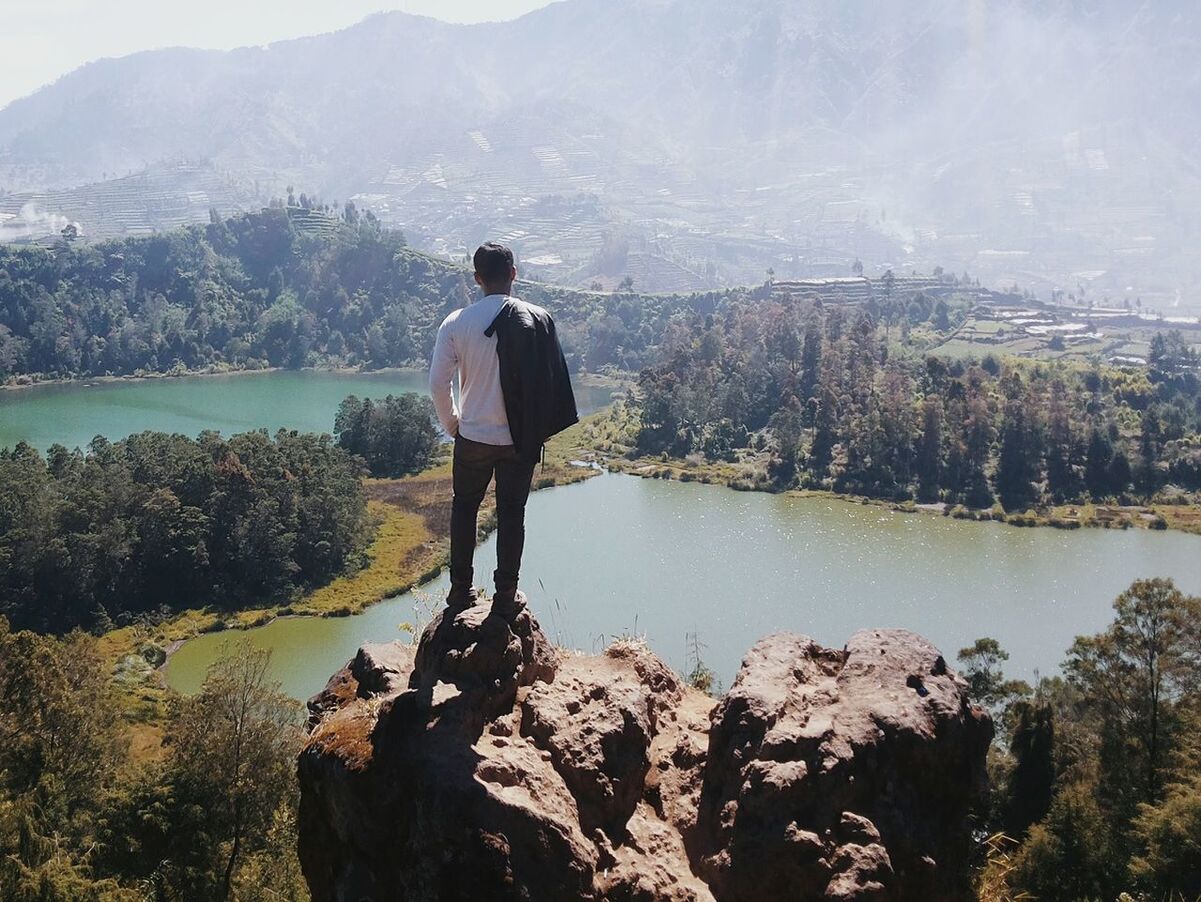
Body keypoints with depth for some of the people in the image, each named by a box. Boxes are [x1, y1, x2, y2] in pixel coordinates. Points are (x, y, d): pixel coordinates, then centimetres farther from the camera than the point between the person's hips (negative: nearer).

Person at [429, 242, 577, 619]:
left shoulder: (456, 324, -9)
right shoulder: (538, 320, -8)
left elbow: (438, 383, -7)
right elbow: (553, 380, -5)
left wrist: (452, 424, 9)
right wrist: (542, 429, 6)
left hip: (473, 437, 0)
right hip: (521, 439, 0)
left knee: (464, 509, 18)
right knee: (511, 514, 11)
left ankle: (461, 589, 22)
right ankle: (506, 595, 16)